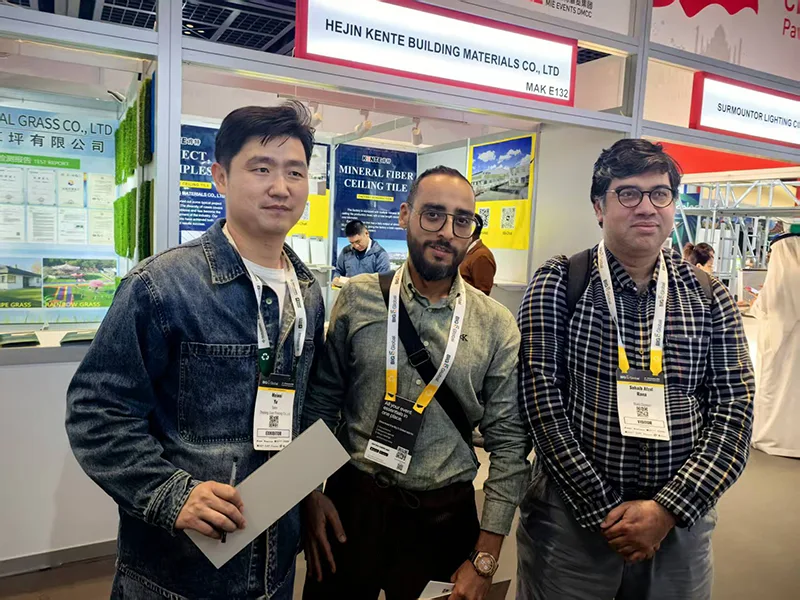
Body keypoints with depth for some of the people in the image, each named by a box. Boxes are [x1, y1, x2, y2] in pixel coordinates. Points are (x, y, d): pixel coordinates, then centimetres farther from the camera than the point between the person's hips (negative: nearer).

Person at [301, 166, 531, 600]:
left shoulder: (496, 327, -7)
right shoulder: (358, 299, -5)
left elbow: (509, 442, -5)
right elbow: (321, 401, 2)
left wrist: (485, 558, -5)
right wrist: (311, 492, -3)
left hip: (443, 515, 0)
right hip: (351, 503, 1)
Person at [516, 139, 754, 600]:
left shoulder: (710, 298, 3)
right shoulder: (558, 285, -6)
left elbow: (735, 410, -2)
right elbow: (541, 398, -12)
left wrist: (668, 509, -12)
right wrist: (604, 509, -14)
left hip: (680, 522, 3)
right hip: (569, 518, -2)